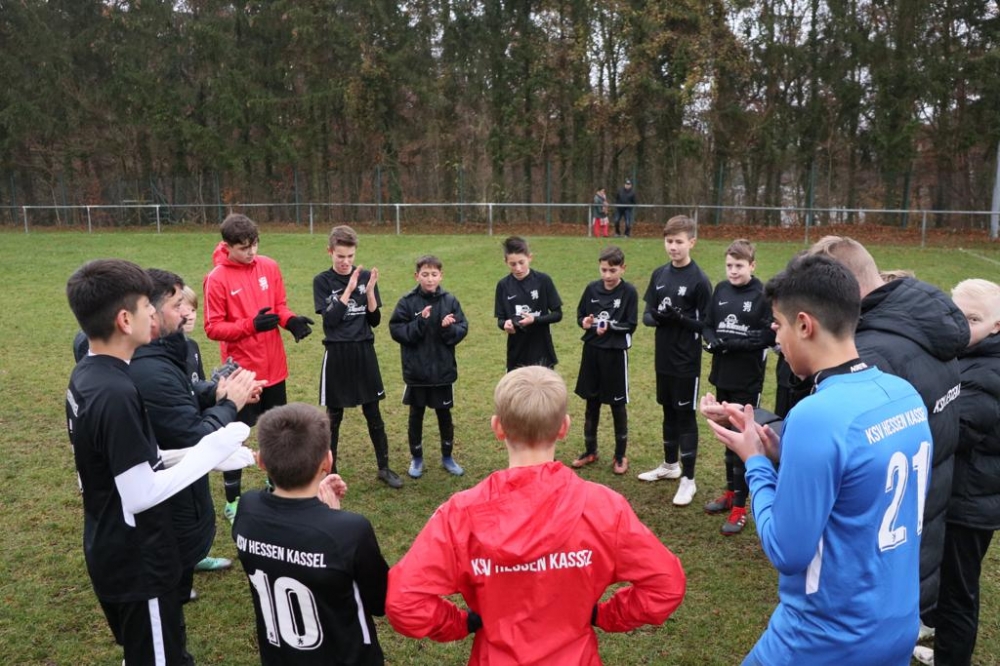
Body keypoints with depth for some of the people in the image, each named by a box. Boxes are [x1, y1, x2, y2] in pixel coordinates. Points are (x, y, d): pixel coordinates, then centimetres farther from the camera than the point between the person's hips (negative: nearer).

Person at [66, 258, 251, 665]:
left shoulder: (85, 376, 1)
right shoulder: (115, 393, -29)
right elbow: (140, 494, -26)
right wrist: (219, 443, -22)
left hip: (111, 551, 9)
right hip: (138, 562, -9)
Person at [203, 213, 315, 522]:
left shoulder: (269, 266, 1)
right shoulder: (216, 279, -13)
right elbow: (213, 328, -12)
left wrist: (290, 320, -12)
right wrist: (251, 325, -24)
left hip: (274, 366, 5)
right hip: (241, 371, -5)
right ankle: (232, 501, 20)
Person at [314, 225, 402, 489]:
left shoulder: (365, 277, 2)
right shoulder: (322, 281, -4)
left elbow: (375, 320, 1)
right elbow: (330, 320, -15)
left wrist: (369, 291, -14)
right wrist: (349, 290, -20)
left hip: (364, 352, 2)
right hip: (337, 355, -2)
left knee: (373, 414, 9)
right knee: (334, 417, 8)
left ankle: (384, 468, 21)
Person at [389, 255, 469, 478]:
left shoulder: (450, 301, -2)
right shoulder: (407, 302, -7)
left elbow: (463, 329, -2)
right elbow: (396, 330, -11)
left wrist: (449, 328, -22)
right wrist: (420, 323, -22)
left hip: (443, 370, 1)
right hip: (416, 371, -1)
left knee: (444, 414, 14)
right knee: (416, 415, 12)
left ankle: (447, 456, 32)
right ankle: (416, 458, 29)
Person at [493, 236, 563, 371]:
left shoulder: (543, 280, -8)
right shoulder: (503, 285, -2)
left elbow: (557, 314, -5)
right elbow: (500, 319, 2)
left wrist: (535, 320, -21)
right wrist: (505, 324, -21)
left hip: (541, 352, -1)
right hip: (517, 353, 2)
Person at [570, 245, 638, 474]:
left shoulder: (629, 292, -8)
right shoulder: (592, 288, 1)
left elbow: (631, 326, -9)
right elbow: (580, 315, 8)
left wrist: (609, 327, -24)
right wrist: (585, 322, -13)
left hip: (615, 353, -3)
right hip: (592, 351, 4)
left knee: (618, 404, 7)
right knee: (592, 402, 13)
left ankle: (620, 456, 20)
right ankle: (590, 451, 28)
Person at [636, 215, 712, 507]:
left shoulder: (699, 280, -12)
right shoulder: (659, 275, 6)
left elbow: (706, 325, -12)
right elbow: (647, 314, 8)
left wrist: (679, 317, -27)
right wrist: (655, 317, -14)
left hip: (687, 362, -6)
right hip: (663, 358, 6)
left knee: (686, 416, 1)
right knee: (669, 412, 18)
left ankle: (688, 478, 11)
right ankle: (670, 464, 34)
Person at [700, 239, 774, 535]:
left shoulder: (763, 295, -11)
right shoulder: (721, 290, 5)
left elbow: (769, 335, -15)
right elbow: (708, 324, 10)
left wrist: (734, 343, -20)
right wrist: (713, 341, -10)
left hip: (748, 380, -5)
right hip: (722, 376, 6)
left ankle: (740, 507, 9)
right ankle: (731, 491, 32)